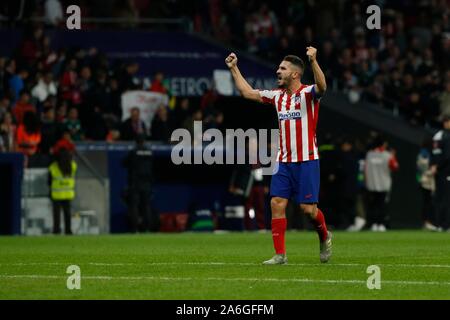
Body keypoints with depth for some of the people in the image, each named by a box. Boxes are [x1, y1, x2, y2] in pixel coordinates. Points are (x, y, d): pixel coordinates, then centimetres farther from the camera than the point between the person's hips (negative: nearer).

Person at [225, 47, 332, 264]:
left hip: (306, 160, -6)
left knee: (308, 208, -6)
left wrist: (313, 61, -44)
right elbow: (247, 92, 21)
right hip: (284, 161, 6)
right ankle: (280, 254, -2)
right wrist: (234, 68, 20)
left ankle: (324, 236, 24)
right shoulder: (278, 96, 12)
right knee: (277, 203, -5)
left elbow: (321, 86, -31)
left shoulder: (307, 93, -7)